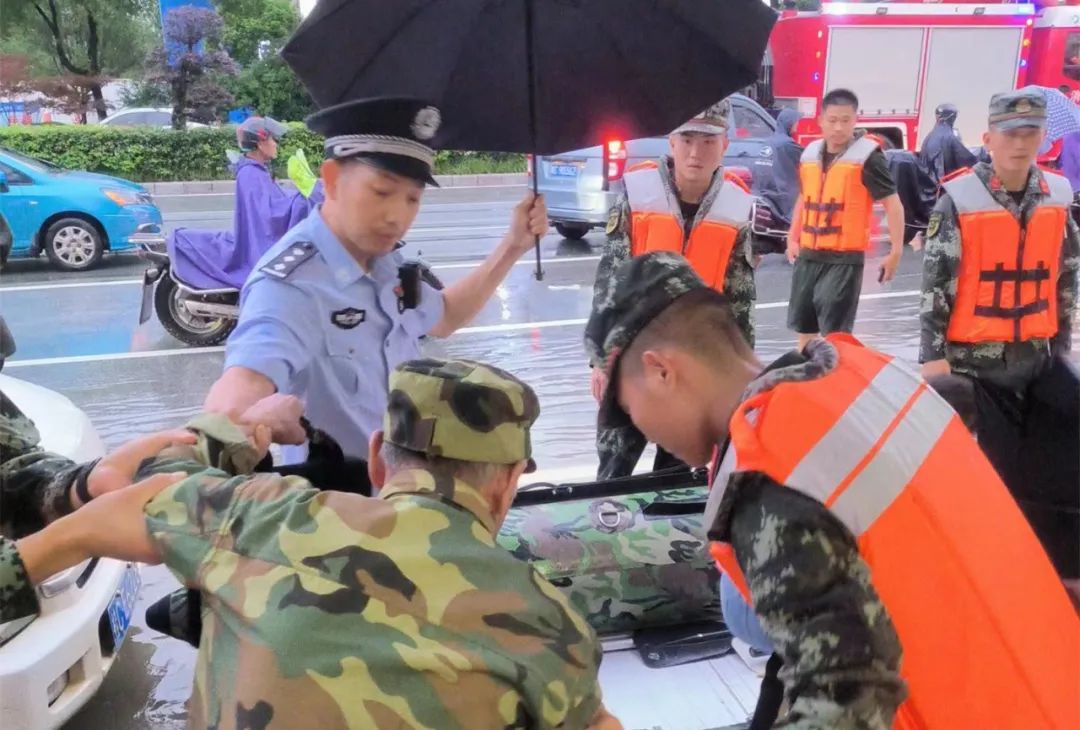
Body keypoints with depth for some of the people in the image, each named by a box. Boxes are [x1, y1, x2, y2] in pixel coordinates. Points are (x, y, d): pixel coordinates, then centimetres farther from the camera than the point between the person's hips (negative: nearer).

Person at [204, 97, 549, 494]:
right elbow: (239, 387, -46)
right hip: (334, 499, -8)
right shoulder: (290, 285, -28)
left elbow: (443, 317, 18)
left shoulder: (385, 264, -1)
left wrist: (513, 246, 9)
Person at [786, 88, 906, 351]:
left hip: (845, 258, -6)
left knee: (835, 331, -3)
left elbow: (892, 203, -10)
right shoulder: (810, 154, 8)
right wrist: (792, 238, 19)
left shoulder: (866, 156, -10)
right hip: (808, 254, 6)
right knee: (803, 325, 16)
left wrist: (896, 251, -15)